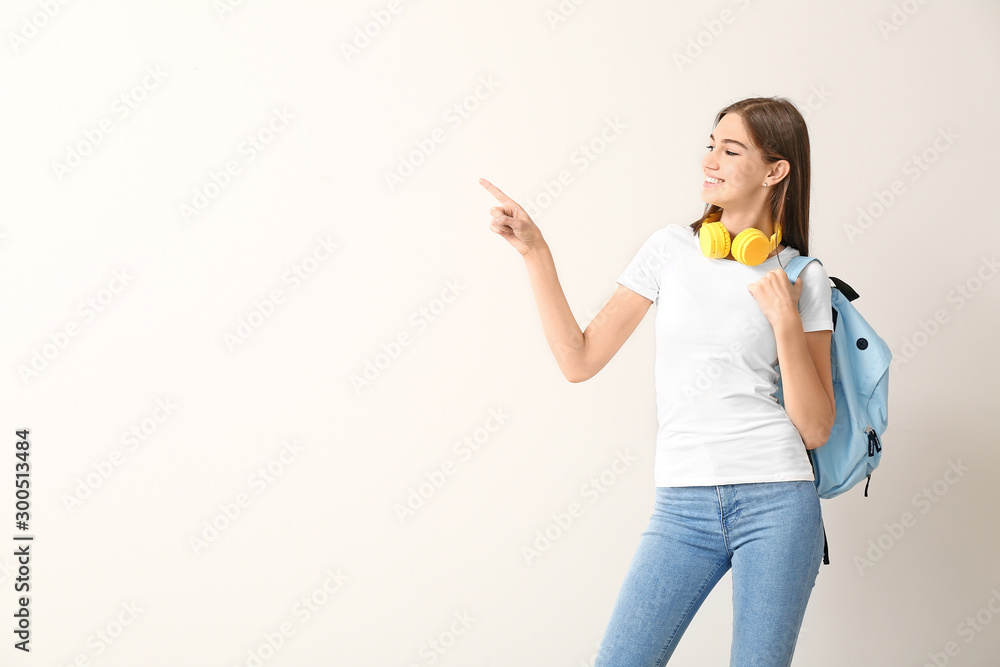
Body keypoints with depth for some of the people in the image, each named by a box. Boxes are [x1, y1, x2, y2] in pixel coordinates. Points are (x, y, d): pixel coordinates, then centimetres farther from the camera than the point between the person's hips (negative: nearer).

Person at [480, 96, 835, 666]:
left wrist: (785, 320, -10)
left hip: (776, 501, -1)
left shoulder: (803, 278, 4)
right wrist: (535, 252, 0)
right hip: (683, 506, 1)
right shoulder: (672, 248, 8)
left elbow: (816, 429, 0)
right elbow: (580, 359, 4)